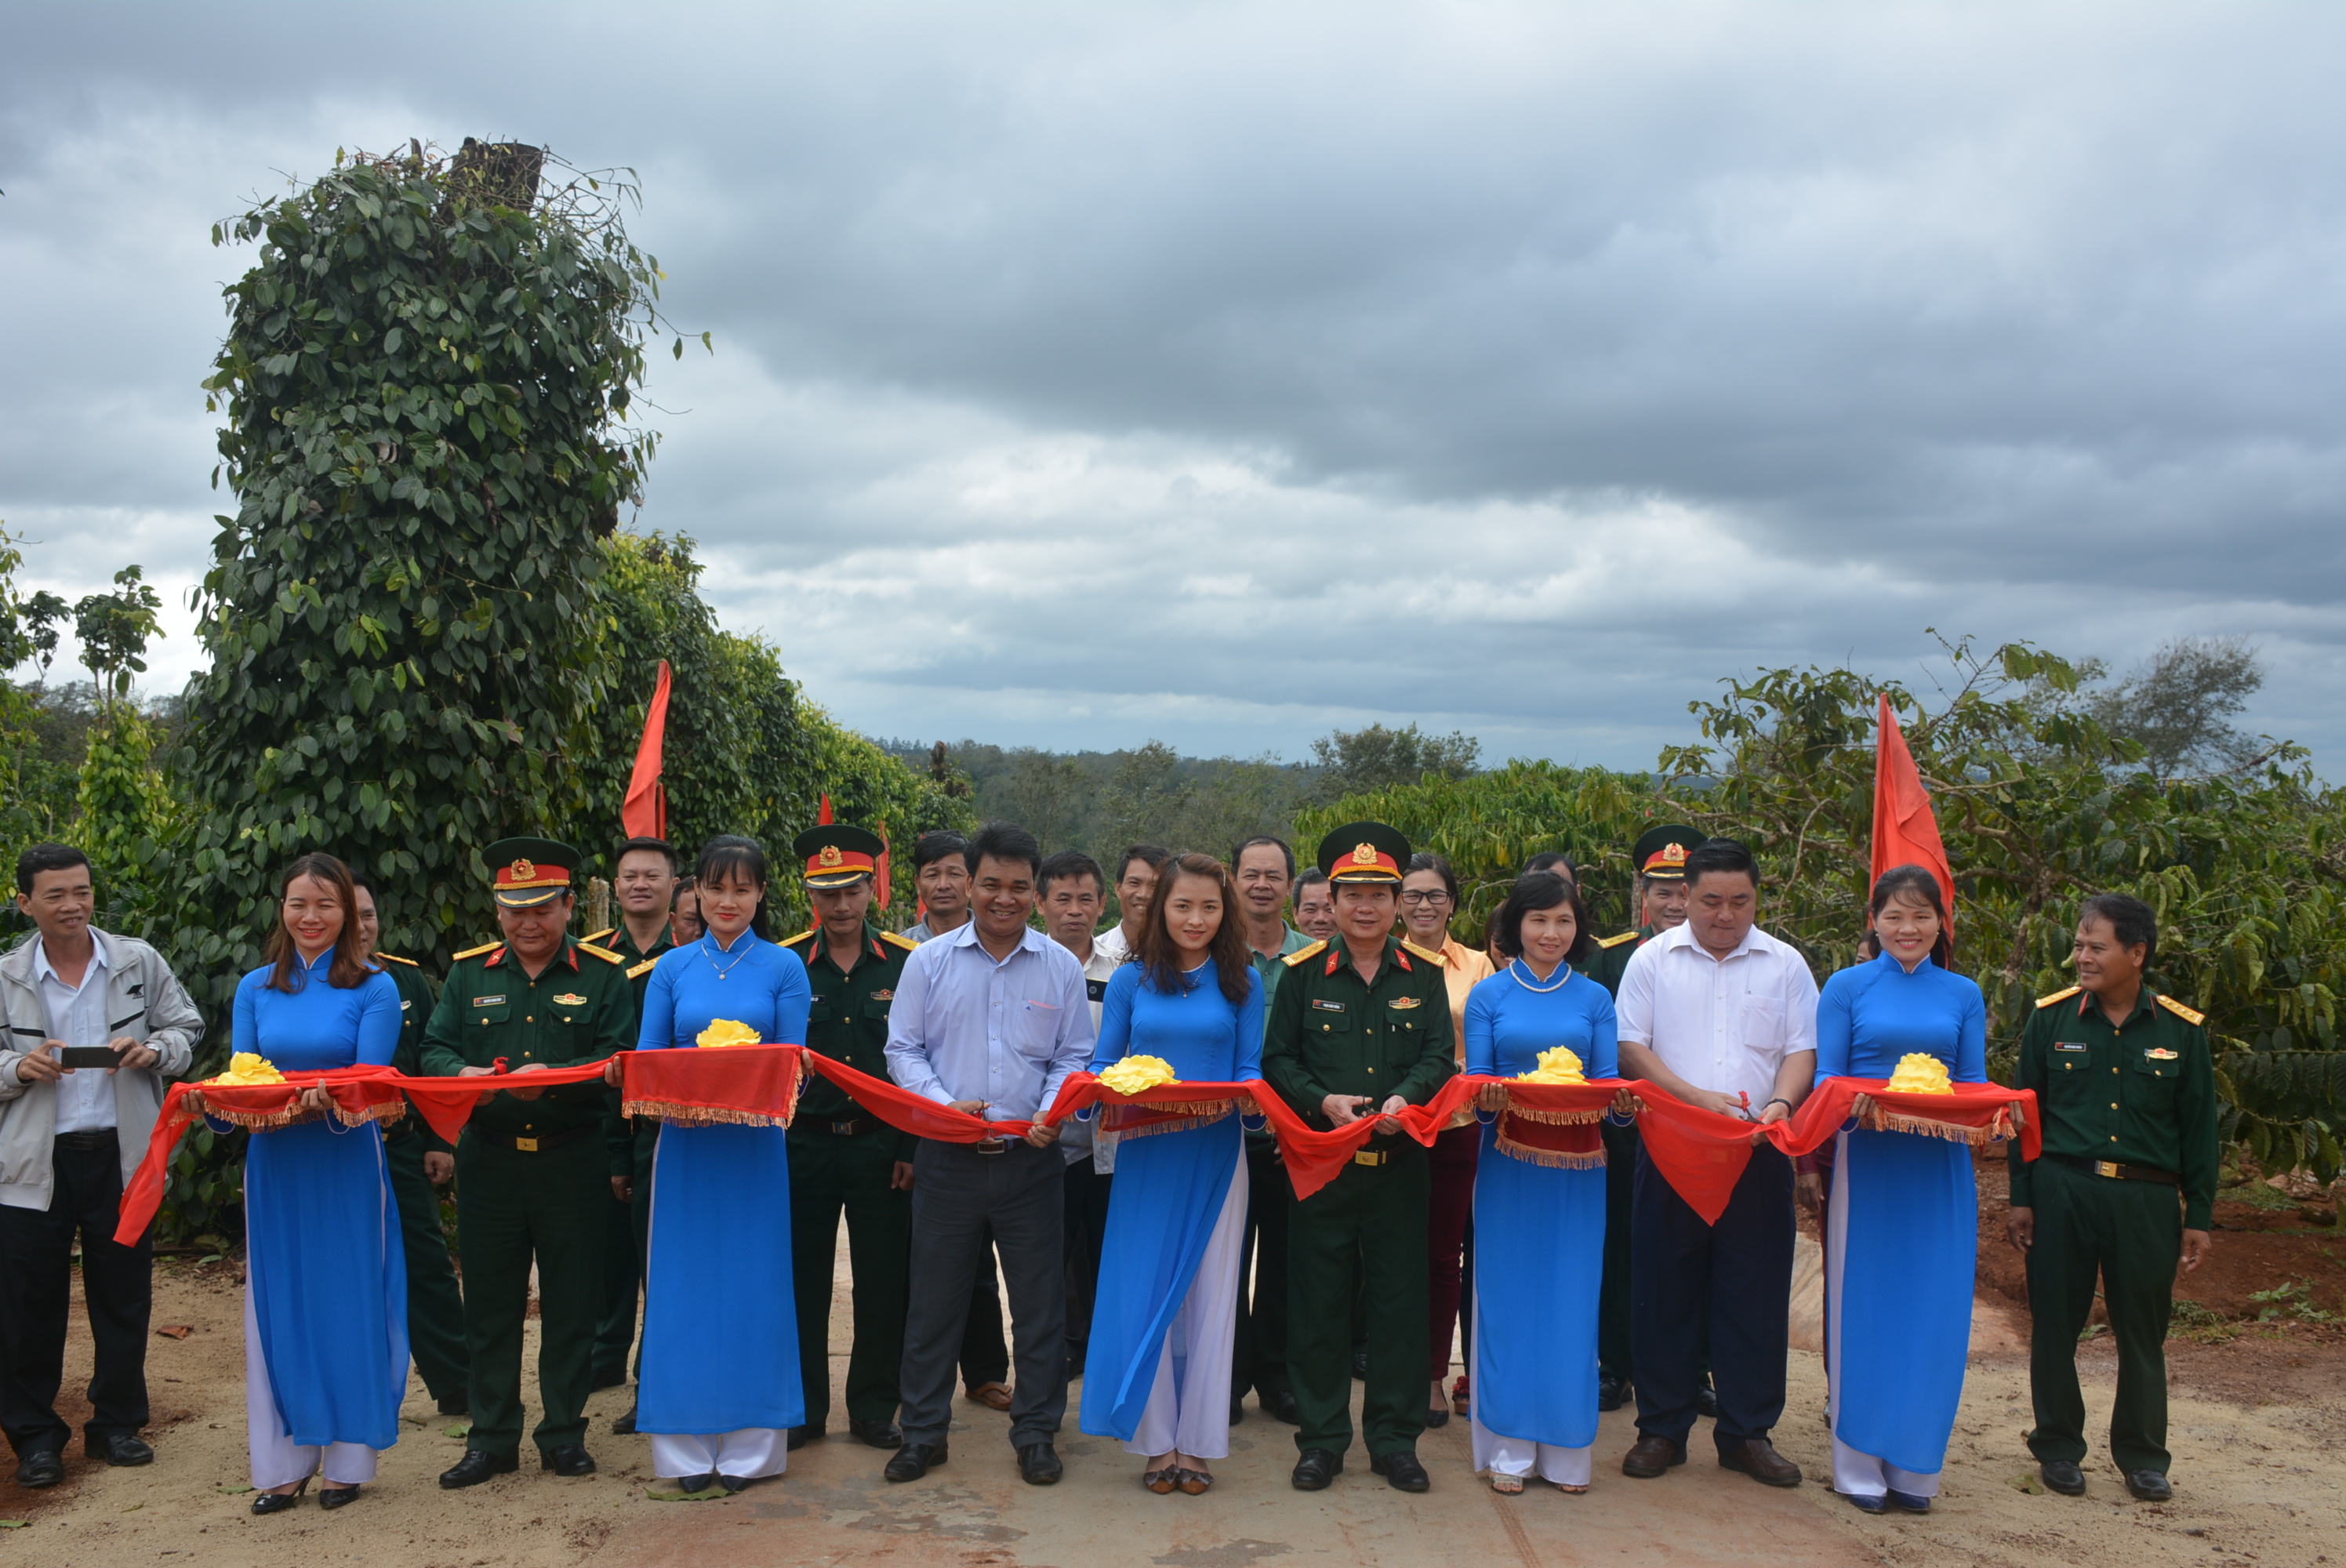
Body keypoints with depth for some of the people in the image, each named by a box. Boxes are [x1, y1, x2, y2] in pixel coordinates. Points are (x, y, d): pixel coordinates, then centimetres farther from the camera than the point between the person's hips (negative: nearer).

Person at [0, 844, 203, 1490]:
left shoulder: (139, 962, 2)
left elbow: (188, 1028, 8)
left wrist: (153, 1050, -12)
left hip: (120, 1154, 1)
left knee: (123, 1297, 9)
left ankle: (117, 1424, 24)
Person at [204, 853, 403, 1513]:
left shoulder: (374, 989, -2)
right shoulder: (255, 989, 8)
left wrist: (325, 1102, -29)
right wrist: (214, 1100, -15)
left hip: (347, 1165, -3)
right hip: (274, 1164, 3)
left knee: (347, 1303, 3)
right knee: (277, 1306, 7)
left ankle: (349, 1458, 14)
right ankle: (283, 1464, 17)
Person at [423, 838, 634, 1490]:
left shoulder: (602, 976, 1)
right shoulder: (468, 974, 10)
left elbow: (618, 1062, -7)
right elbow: (434, 1049, 5)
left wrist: (553, 1078, -24)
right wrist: (461, 1074, -18)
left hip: (574, 1162, -2)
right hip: (489, 1162, 2)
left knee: (570, 1304, 5)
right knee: (490, 1305, 8)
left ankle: (564, 1435, 19)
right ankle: (492, 1439, 21)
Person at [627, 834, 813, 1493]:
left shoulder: (784, 968, 2)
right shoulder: (672, 968, 8)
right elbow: (646, 1058, 6)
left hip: (755, 1145, -1)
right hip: (685, 1144, 2)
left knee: (753, 1285, 2)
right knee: (685, 1286, 4)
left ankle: (749, 1447, 14)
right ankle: (688, 1449, 15)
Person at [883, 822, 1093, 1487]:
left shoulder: (1061, 966, 3)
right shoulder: (929, 962, 1)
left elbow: (1074, 1057, 5)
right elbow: (903, 1051, 2)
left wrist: (1052, 1114, -13)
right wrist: (944, 1105, -14)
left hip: (1032, 1158, 1)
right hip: (948, 1157, 0)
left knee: (1039, 1301, 7)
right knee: (934, 1299, 8)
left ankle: (1036, 1432, 23)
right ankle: (923, 1432, 23)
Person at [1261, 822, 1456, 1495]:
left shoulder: (1424, 975, 6)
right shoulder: (1303, 973, 3)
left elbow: (1439, 1056, 2)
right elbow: (1277, 1060, 3)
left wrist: (1405, 1098, -18)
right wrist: (1324, 1102, -14)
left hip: (1399, 1161, 1)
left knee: (1400, 1297, 6)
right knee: (1318, 1300, 4)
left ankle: (1395, 1438, 19)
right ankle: (1321, 1439, 17)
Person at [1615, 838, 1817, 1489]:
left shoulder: (1785, 964, 8)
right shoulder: (1653, 960, 4)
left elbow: (1803, 1048, 5)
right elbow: (1631, 1047, -1)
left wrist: (1779, 1104, -15)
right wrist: (1696, 1098, -14)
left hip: (1760, 1154, 1)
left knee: (1755, 1293, 4)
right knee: (1665, 1290, 4)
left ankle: (1747, 1433, 17)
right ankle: (1661, 1429, 16)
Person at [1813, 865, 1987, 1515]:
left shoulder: (1963, 996, 10)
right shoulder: (1847, 988, 3)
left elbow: (1975, 1083, 8)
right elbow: (1826, 1078, -1)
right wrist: (1856, 1106, -22)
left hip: (1940, 1168, 2)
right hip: (1868, 1163, -2)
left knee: (1933, 1311, 4)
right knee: (1864, 1307, 2)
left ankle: (1914, 1465, 17)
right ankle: (1860, 1465, 13)